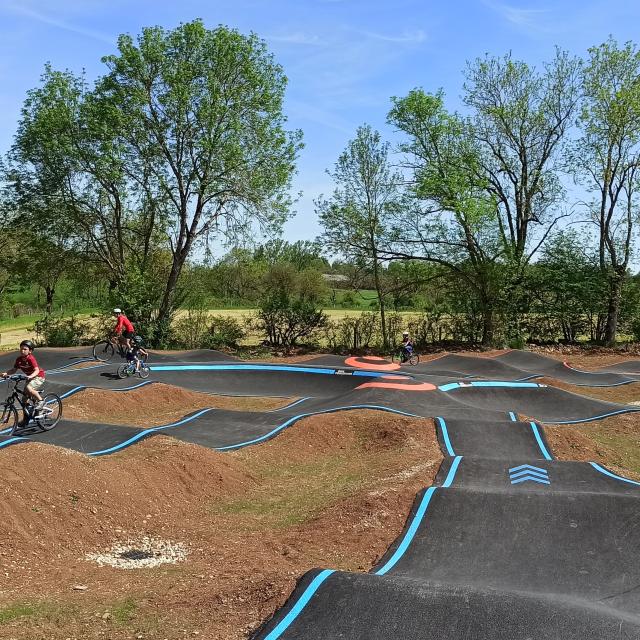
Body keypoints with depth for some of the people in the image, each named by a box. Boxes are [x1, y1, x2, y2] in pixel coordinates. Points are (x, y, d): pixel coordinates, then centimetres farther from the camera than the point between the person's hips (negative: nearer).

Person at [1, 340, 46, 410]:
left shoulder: (31, 358, -24)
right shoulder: (19, 359, -5)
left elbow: (37, 370, -31)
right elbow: (14, 370, 1)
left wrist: (30, 376, -49)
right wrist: (6, 373, -17)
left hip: (38, 376, -8)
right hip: (29, 377, 8)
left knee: (28, 388, -32)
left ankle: (41, 401, -14)